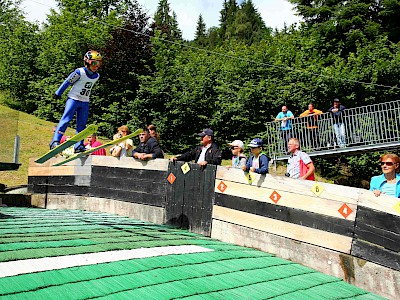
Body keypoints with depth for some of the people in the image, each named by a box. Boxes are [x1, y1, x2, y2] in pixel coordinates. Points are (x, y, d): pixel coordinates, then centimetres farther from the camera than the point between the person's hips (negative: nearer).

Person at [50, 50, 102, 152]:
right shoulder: (80, 72, -13)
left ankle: (79, 146, 9)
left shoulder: (96, 76, 5)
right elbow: (67, 82, -6)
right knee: (66, 119, -13)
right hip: (73, 99, -6)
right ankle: (55, 142, -14)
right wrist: (58, 94, 0)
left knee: (82, 124, 5)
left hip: (84, 102, 6)